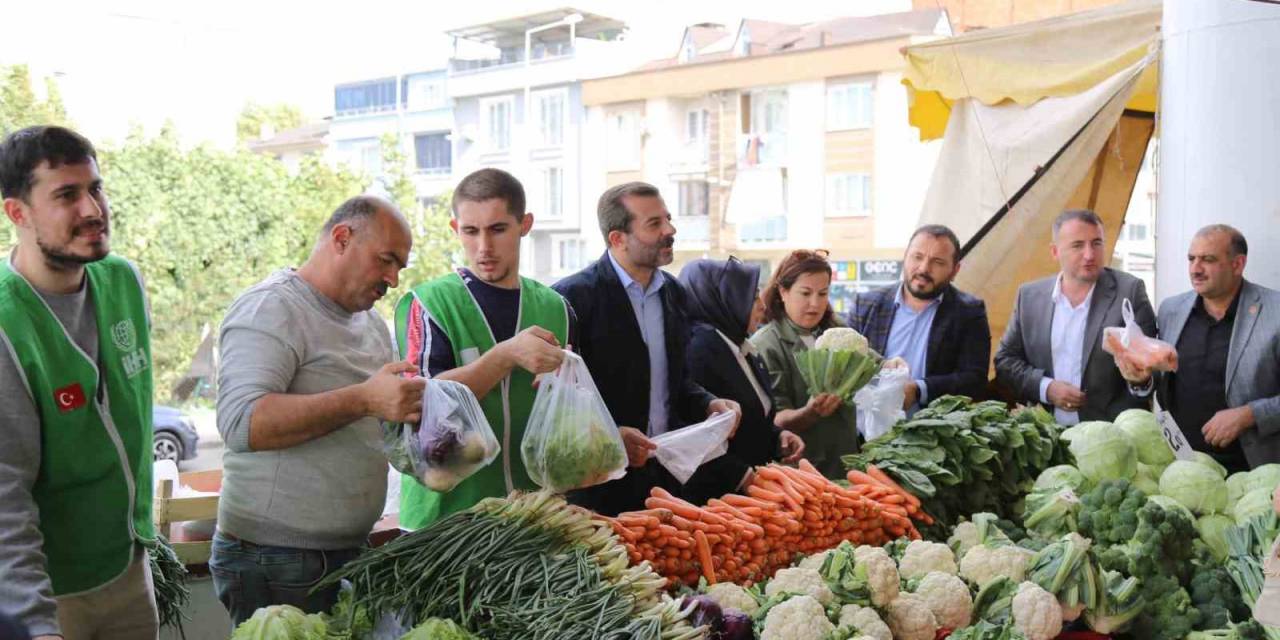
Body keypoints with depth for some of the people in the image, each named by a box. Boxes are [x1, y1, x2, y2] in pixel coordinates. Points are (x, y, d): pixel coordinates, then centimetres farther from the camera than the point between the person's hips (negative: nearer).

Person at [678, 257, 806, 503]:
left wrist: (778, 436, 5)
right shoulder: (700, 348, -17)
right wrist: (742, 476, -22)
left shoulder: (743, 348, 14)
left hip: (752, 489, 9)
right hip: (712, 493, -9)